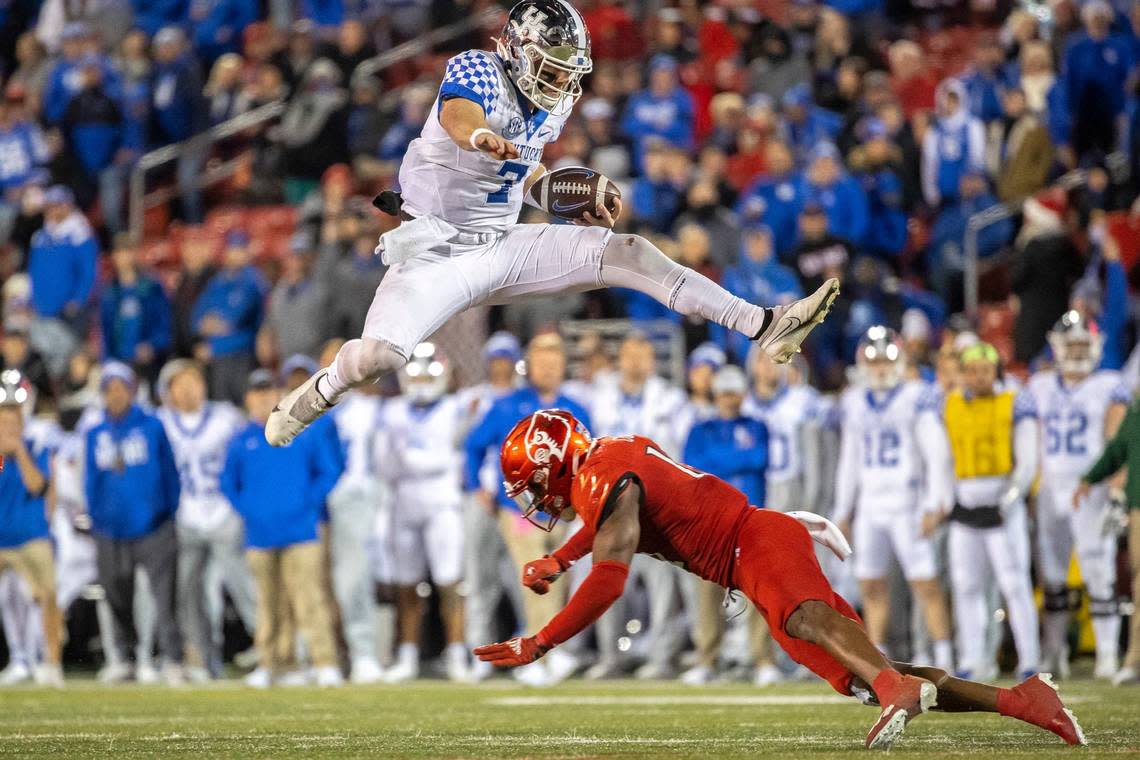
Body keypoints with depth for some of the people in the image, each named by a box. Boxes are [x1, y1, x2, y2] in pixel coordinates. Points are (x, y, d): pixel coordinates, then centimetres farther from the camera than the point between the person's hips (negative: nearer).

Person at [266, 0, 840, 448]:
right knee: (379, 356, -28)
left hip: (503, 247, 7)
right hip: (437, 251, -7)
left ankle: (764, 327, -8)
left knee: (625, 252, -6)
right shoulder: (477, 71, -18)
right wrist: (480, 136, -66)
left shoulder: (553, 106, 6)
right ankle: (313, 397, 7)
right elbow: (457, 115, -43)